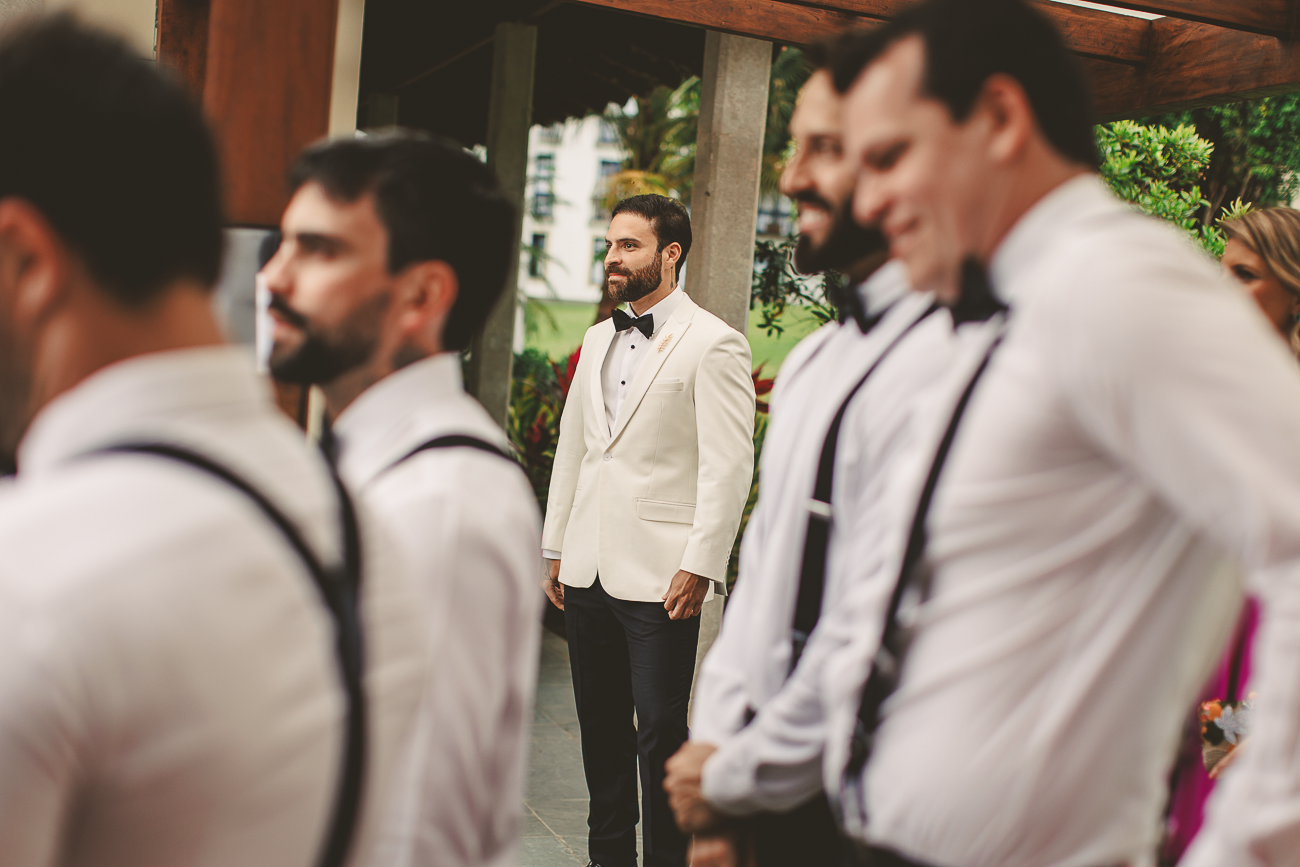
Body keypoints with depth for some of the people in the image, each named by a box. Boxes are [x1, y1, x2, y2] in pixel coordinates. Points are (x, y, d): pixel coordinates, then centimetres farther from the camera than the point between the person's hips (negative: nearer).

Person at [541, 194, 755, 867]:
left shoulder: (713, 344, -7)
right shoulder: (597, 340, 15)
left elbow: (729, 466, -12)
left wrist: (700, 566, -16)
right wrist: (556, 548, 16)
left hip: (658, 577, -7)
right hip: (589, 571, 7)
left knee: (660, 733, -1)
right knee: (601, 728, 15)